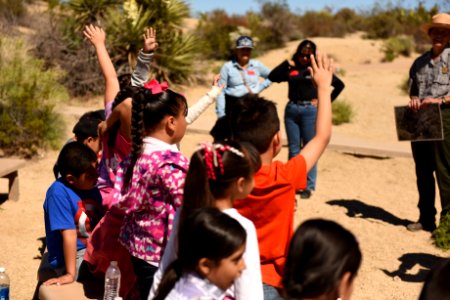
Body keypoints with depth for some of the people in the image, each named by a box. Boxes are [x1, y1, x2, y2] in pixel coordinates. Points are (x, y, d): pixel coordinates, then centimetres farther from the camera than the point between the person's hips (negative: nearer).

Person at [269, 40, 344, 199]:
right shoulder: (290, 69, 9)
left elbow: (339, 85, 3)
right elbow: (272, 77, -4)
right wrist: (287, 63, -6)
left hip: (310, 110, -3)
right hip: (291, 110, 3)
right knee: (293, 149, 8)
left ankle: (308, 186, 5)